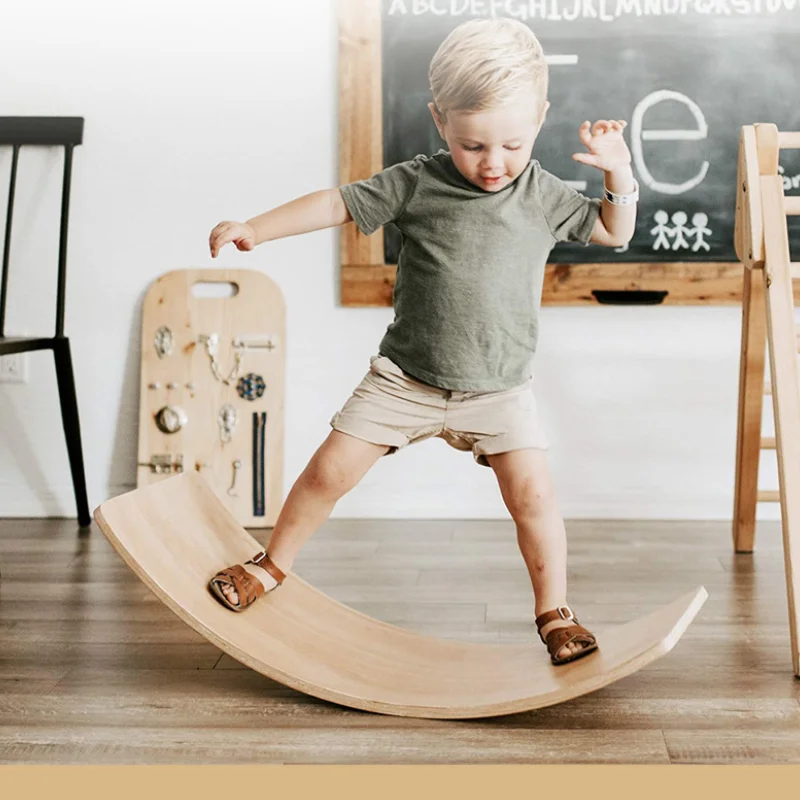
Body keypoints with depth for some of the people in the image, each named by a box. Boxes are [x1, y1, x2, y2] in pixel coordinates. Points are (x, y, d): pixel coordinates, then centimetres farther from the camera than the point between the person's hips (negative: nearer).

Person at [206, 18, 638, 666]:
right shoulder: (415, 184, -6)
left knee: (533, 493, -11)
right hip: (406, 379, 0)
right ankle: (273, 565, 25)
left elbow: (614, 233, 10)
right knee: (330, 471, 1)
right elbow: (337, 204, -4)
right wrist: (255, 229, -10)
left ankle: (555, 613, 9)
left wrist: (619, 175, -8)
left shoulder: (544, 196, -1)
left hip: (499, 388, 1)